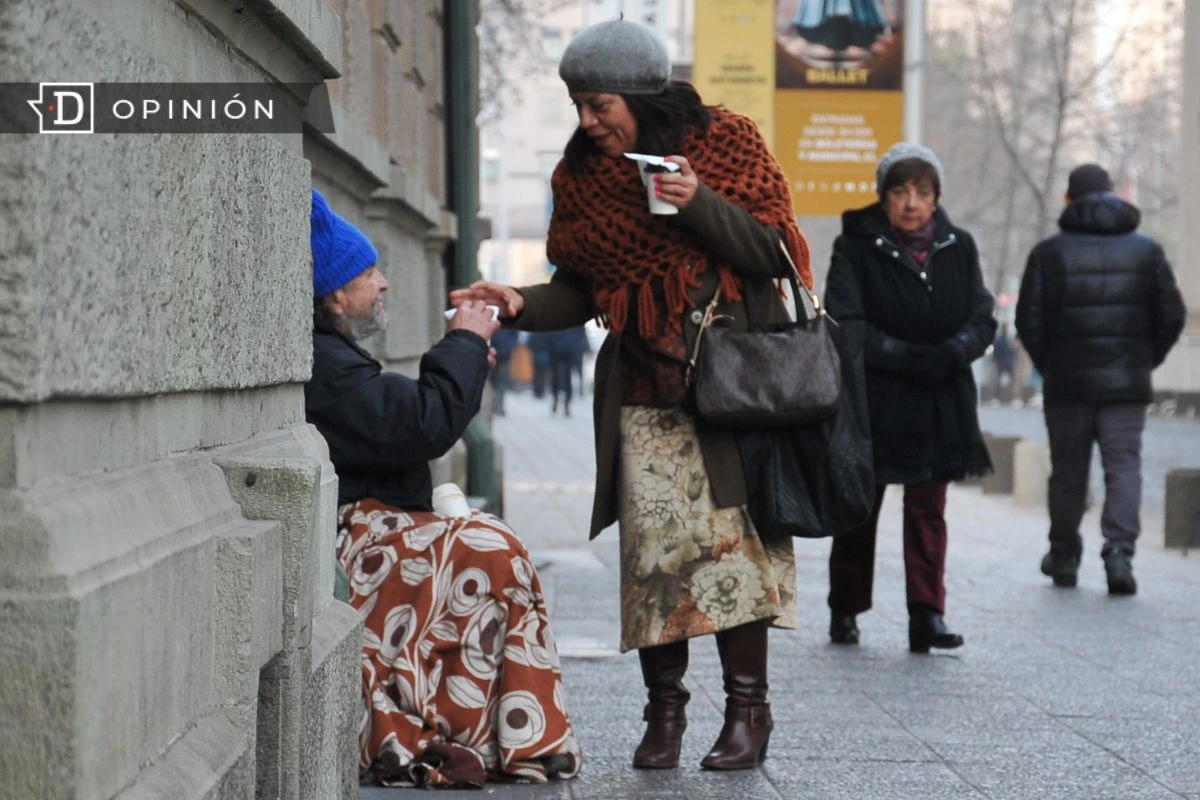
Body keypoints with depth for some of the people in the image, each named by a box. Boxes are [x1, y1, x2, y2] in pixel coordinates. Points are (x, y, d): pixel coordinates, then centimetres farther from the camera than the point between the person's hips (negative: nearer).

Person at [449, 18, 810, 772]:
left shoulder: (726, 141, 0)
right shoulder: (582, 172, 9)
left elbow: (773, 250, -5)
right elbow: (581, 288, 10)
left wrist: (699, 203, -17)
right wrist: (524, 305, -9)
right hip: (643, 390, 3)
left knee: (735, 532, -6)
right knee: (654, 535, -6)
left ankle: (748, 704, 2)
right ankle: (665, 706, 5)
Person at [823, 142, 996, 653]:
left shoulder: (958, 248, 6)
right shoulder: (856, 247, -4)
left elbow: (983, 319, 3)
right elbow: (845, 325, -12)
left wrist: (951, 353, -18)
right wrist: (909, 357, -21)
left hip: (941, 401, 2)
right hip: (871, 399, -2)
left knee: (928, 510, -1)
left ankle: (927, 615, -4)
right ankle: (844, 611, 22)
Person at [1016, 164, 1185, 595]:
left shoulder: (1049, 252, 0)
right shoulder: (1146, 250, 4)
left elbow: (1029, 321, -3)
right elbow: (1172, 316, 3)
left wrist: (1048, 365, 10)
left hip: (1067, 382, 0)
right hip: (1127, 382, 0)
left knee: (1067, 471, 11)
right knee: (1124, 466, 0)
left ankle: (1064, 557, 20)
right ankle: (1119, 551, -18)